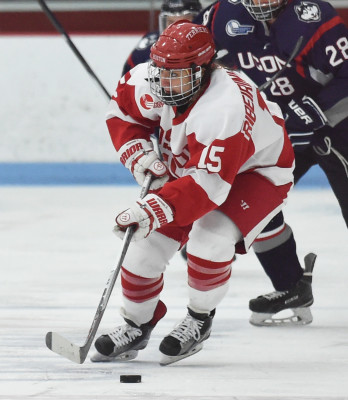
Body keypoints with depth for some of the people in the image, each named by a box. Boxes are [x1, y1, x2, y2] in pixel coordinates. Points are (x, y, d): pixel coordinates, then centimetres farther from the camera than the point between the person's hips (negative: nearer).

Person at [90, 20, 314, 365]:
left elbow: (208, 185, -45)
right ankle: (136, 326, 16)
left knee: (211, 236, -30)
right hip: (184, 166, 7)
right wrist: (139, 155, -14)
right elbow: (121, 110, 0)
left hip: (257, 171, -7)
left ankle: (199, 320, -6)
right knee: (148, 241, -4)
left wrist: (154, 209, -52)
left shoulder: (224, 110, -41)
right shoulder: (149, 81, -21)